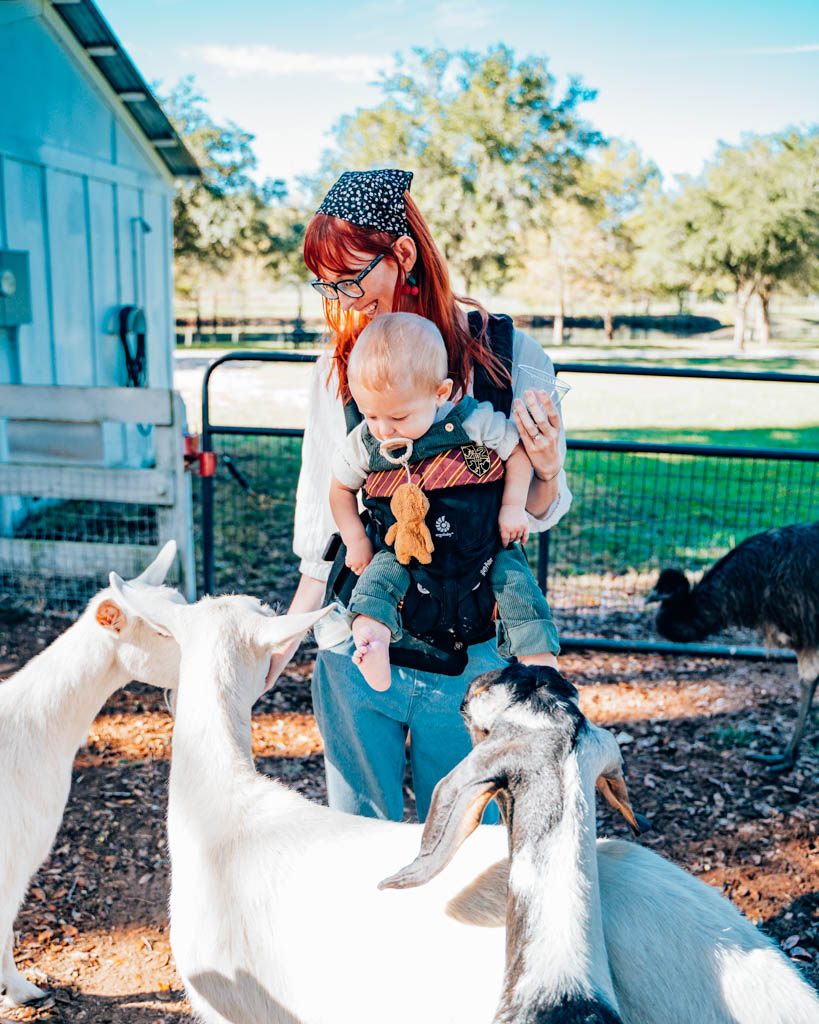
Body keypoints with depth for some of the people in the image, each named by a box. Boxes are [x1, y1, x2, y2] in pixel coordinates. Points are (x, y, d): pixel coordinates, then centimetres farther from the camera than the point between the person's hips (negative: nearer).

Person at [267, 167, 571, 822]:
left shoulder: (510, 357, -6)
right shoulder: (339, 368, 0)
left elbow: (532, 516, 2)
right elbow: (324, 530, 8)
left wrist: (546, 472, -19)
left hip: (468, 649, -1)